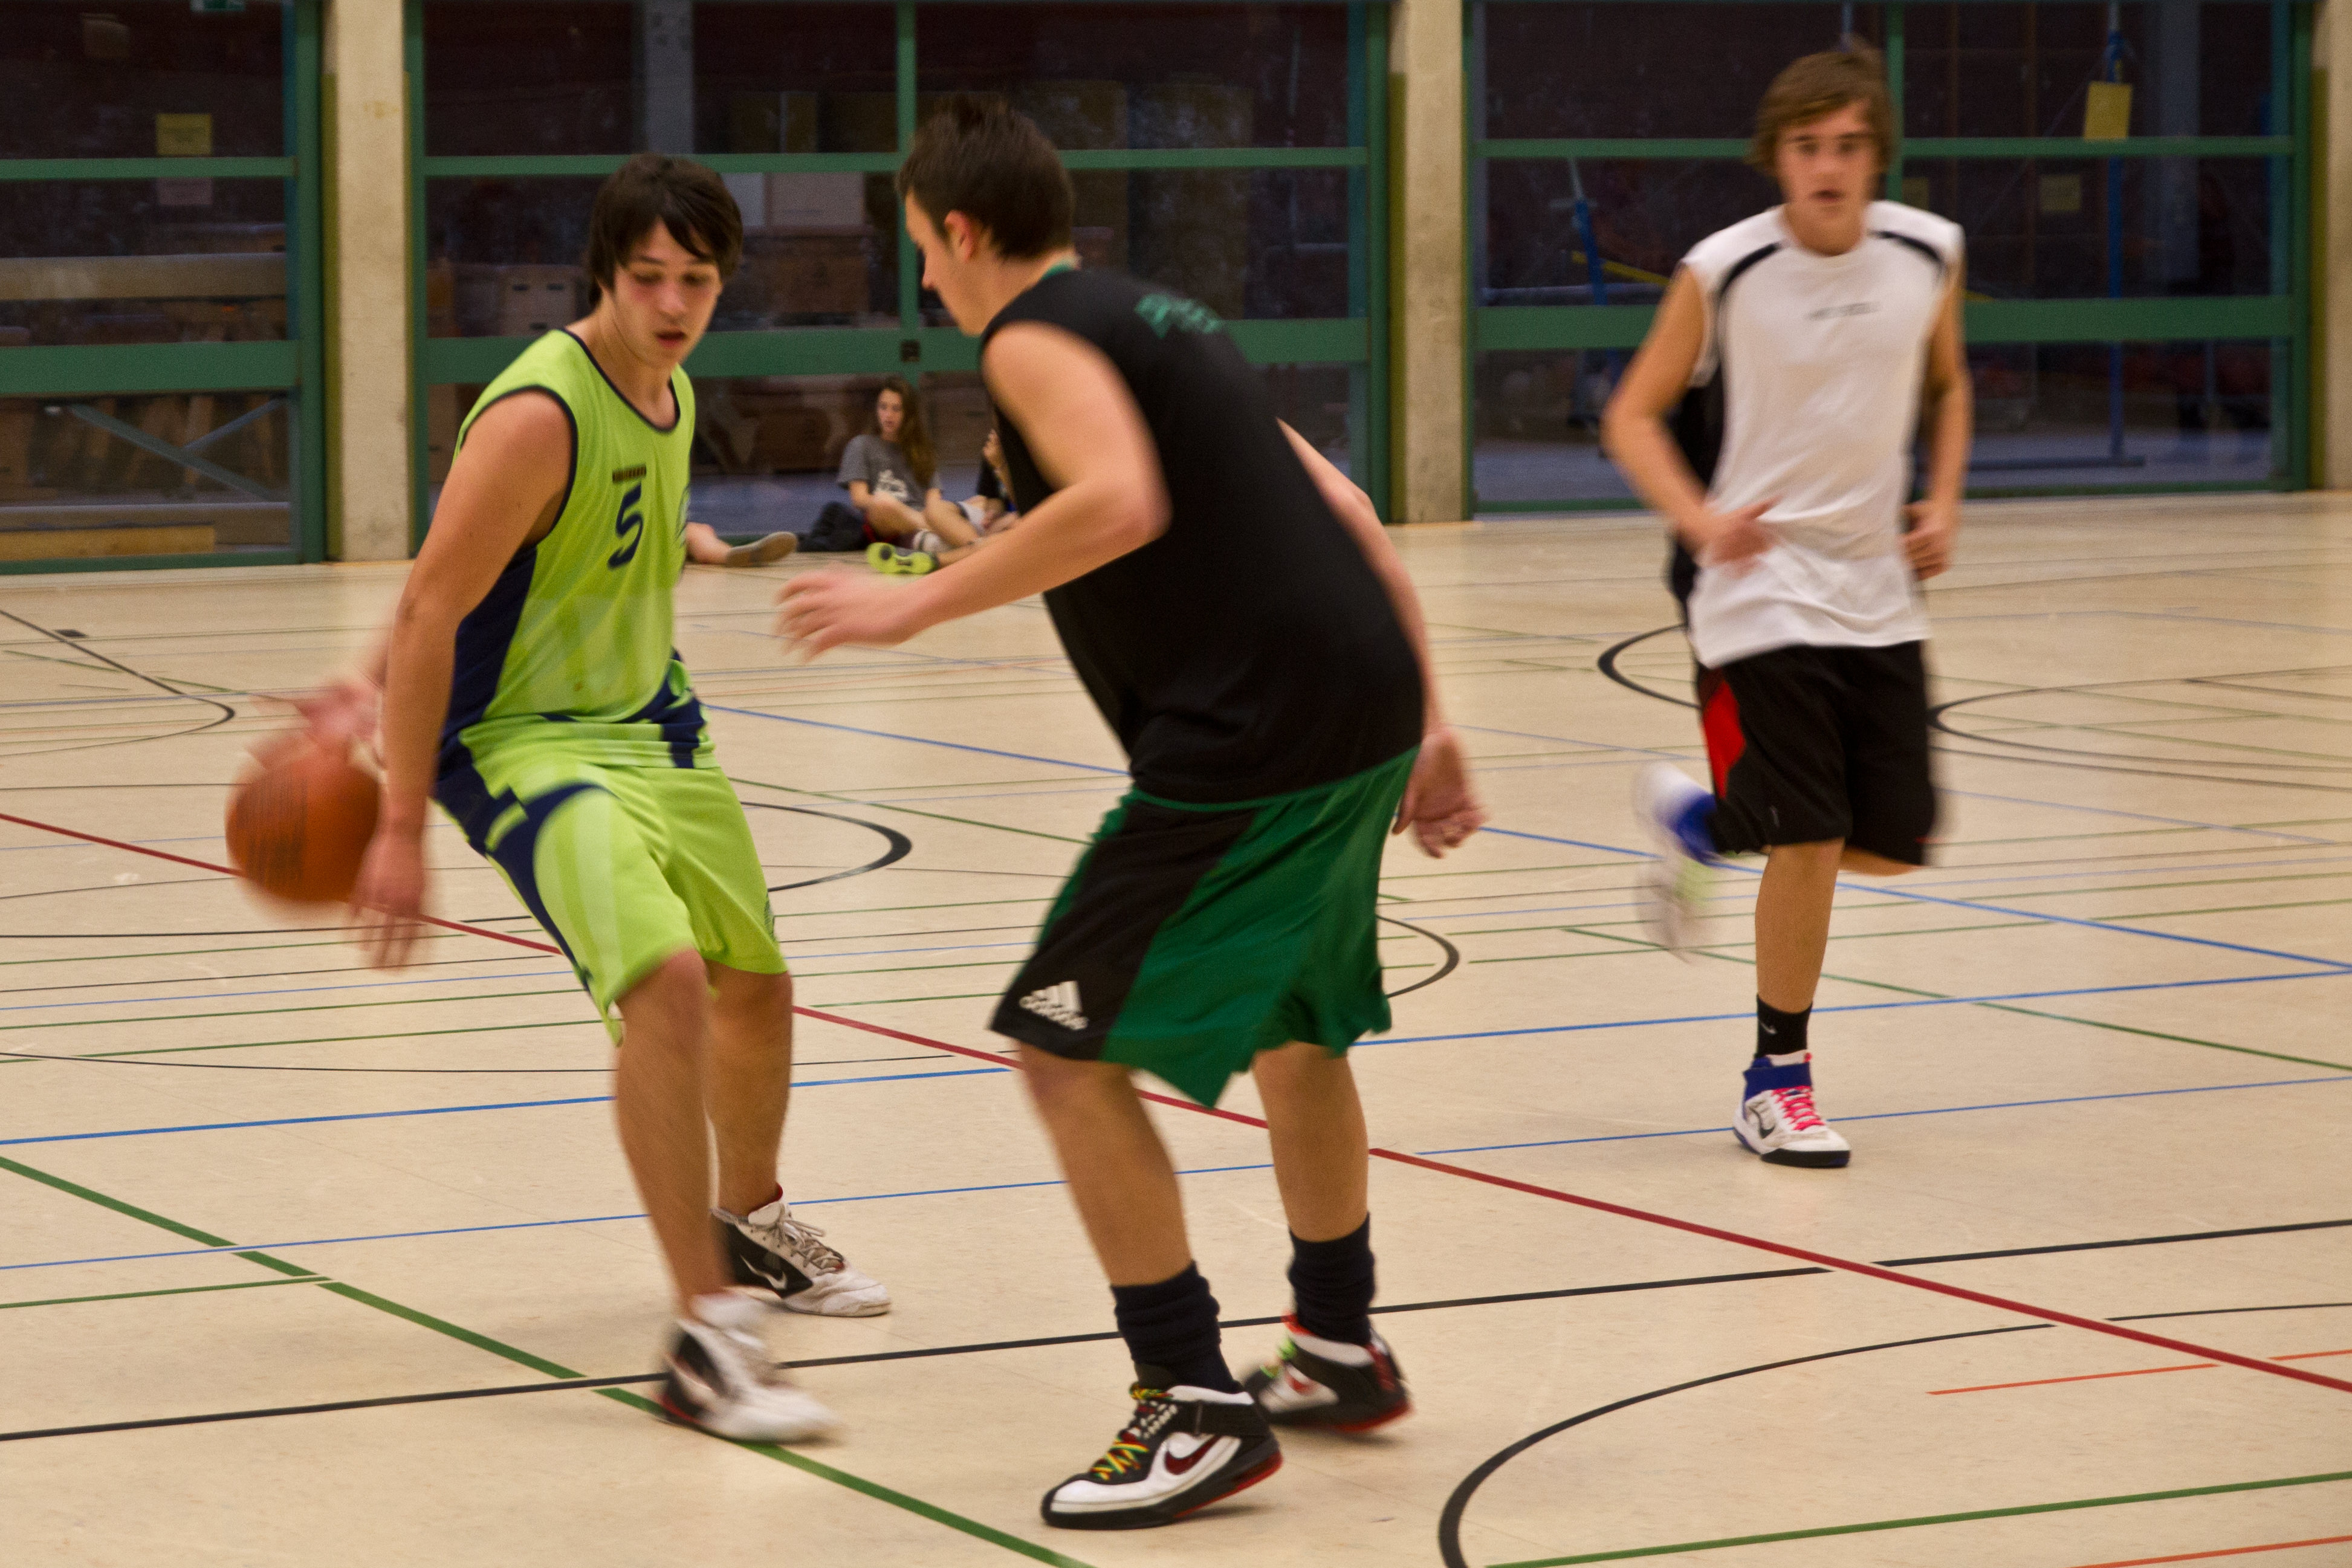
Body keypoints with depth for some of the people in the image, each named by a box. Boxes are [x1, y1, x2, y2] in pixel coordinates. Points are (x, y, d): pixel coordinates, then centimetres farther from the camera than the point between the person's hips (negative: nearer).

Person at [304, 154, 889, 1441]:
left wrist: (381, 689, 11)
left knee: (756, 984, 22)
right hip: (523, 743, -9)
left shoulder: (672, 393, 3)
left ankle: (748, 1223, 50)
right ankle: (705, 1337, -27)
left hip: (648, 720, 9)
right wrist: (402, 830, -23)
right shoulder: (541, 415, -24)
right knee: (665, 978, -29)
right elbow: (435, 606, -23)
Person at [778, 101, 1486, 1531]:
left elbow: (1120, 502, -24)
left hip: (1252, 737, -10)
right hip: (1364, 707, 10)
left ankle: (1199, 1411, -1)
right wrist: (1425, 721, 21)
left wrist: (918, 605, -17)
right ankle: (1341, 1354, 41)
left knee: (1068, 1051, -3)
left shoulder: (1035, 337, -4)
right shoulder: (1161, 323, 23)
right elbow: (1348, 515, 20)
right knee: (1291, 1026, 28)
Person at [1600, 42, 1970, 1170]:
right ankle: (1778, 1080, 8)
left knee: (1893, 845, 6)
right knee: (1811, 842, -11)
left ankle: (1697, 820, 33)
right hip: (1759, 588, -5)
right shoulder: (1722, 273, -12)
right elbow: (1633, 415, -5)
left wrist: (1944, 503, 3)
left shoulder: (1927, 255, -1)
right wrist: (1702, 520, -21)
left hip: (1878, 593, 5)